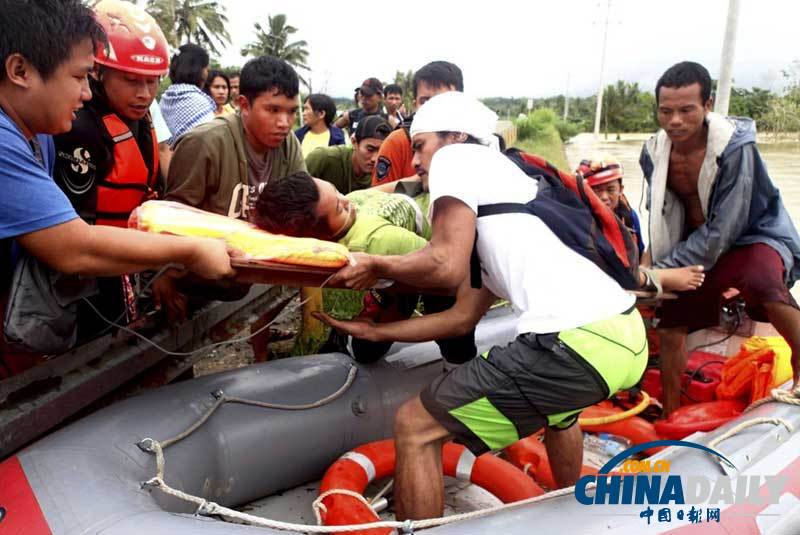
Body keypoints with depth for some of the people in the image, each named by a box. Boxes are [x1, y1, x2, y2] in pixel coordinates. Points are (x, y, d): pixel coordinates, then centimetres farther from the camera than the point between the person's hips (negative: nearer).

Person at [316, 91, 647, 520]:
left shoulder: (456, 158, 6)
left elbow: (446, 266, -10)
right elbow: (463, 317, 25)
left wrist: (373, 266, 8)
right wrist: (372, 332, 29)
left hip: (579, 342, -10)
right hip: (626, 335, 10)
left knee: (414, 426, 1)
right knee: (556, 406, 41)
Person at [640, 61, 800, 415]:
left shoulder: (735, 147, -27)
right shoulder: (654, 151, -11)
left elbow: (721, 232, -27)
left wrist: (663, 269, -26)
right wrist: (657, 263, -1)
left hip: (752, 236, -5)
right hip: (695, 247, 5)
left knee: (762, 282, -38)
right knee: (670, 326, 3)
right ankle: (670, 416, 23)